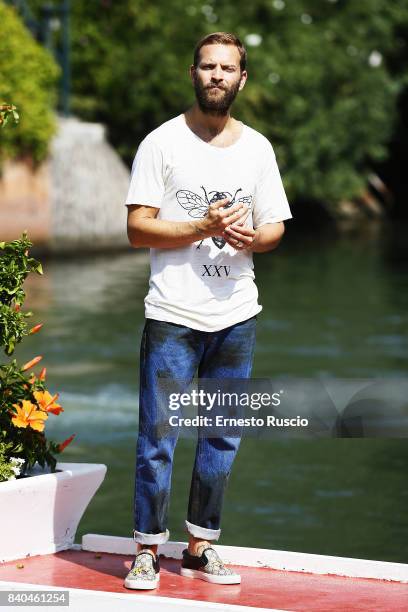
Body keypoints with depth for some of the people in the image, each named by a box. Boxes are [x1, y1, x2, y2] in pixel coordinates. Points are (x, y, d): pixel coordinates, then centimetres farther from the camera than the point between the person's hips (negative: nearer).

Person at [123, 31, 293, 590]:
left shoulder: (257, 148, 11)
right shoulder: (162, 143, -2)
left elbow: (274, 229, 13)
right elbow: (137, 229, -7)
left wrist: (252, 238, -10)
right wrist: (204, 228, -19)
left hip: (237, 314, 4)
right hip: (173, 313, -4)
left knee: (223, 437, 8)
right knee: (158, 437, -4)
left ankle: (201, 549, 18)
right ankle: (147, 550, 6)